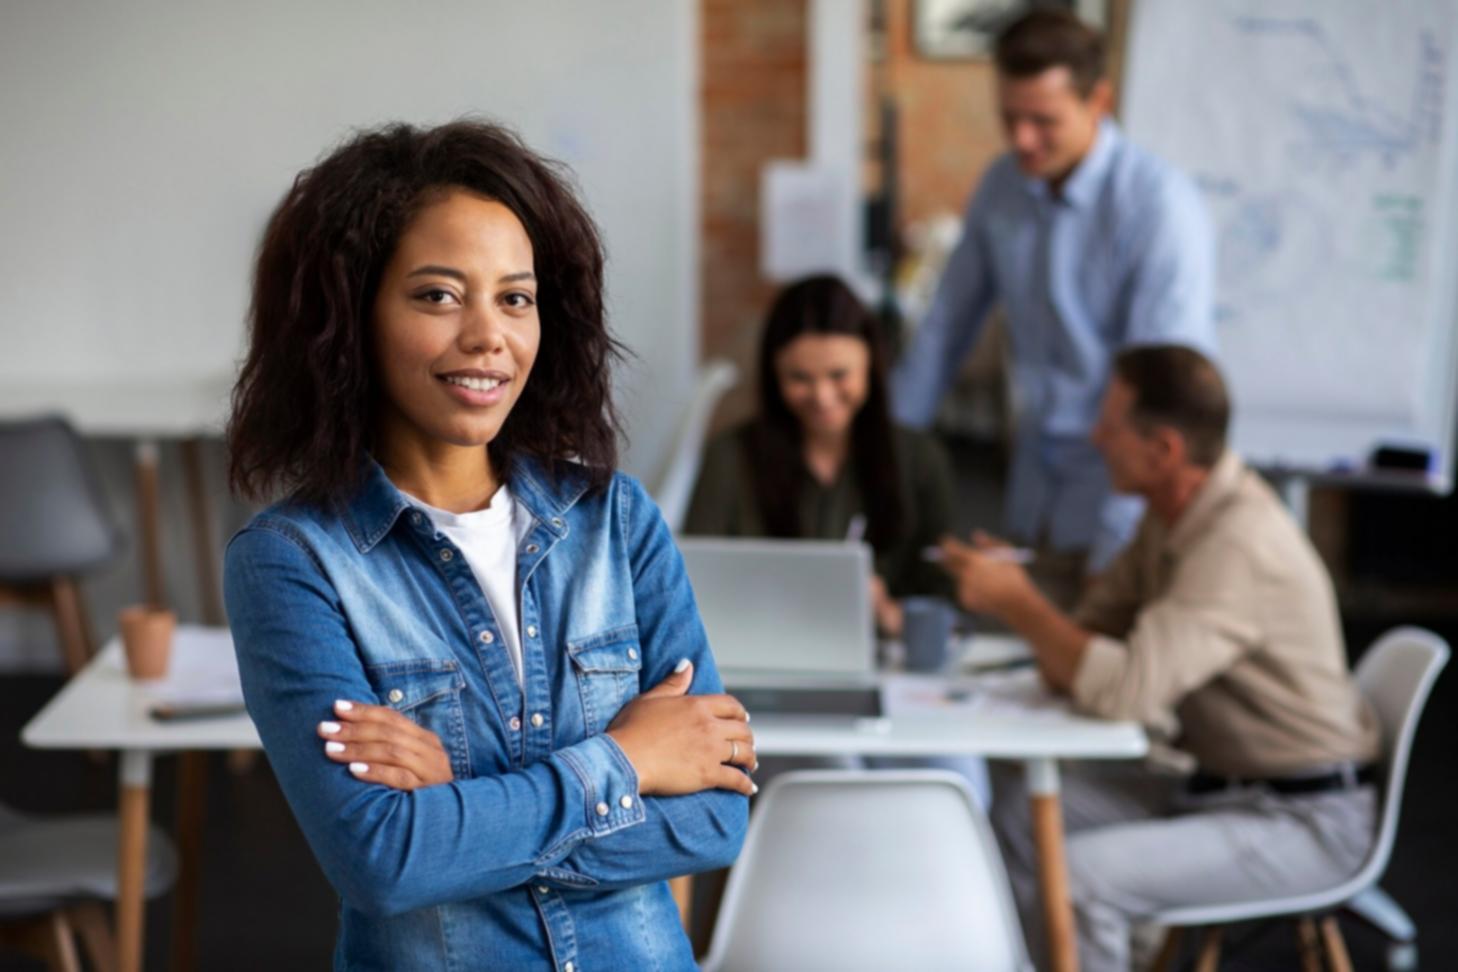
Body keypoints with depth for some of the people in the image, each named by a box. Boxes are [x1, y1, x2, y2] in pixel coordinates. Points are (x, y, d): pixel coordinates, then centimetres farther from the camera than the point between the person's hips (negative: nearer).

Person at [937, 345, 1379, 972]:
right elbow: (1101, 621, 11)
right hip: (1214, 783, 10)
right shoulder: (1175, 512, 4)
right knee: (1014, 807, 2)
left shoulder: (1239, 545, -26)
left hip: (1303, 821, -9)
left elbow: (1128, 691, -32)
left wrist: (1017, 605, -20)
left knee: (1080, 875, -27)